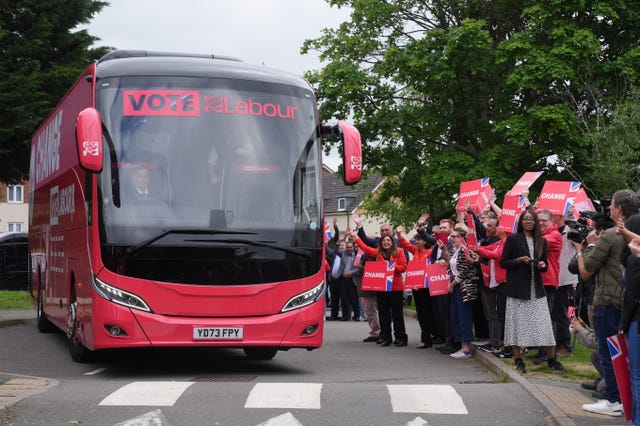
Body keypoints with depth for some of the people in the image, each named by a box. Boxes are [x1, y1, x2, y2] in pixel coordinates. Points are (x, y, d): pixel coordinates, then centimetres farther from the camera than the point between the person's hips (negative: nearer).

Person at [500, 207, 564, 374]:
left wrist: (542, 265, -4)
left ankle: (551, 359, 7)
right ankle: (518, 360, 9)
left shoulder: (541, 241, 12)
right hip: (517, 288, -3)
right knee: (517, 324, -1)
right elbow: (503, 263, -1)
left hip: (536, 288, 3)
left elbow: (545, 265, 19)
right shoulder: (513, 239, 0)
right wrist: (519, 260, -15)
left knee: (544, 324, -1)